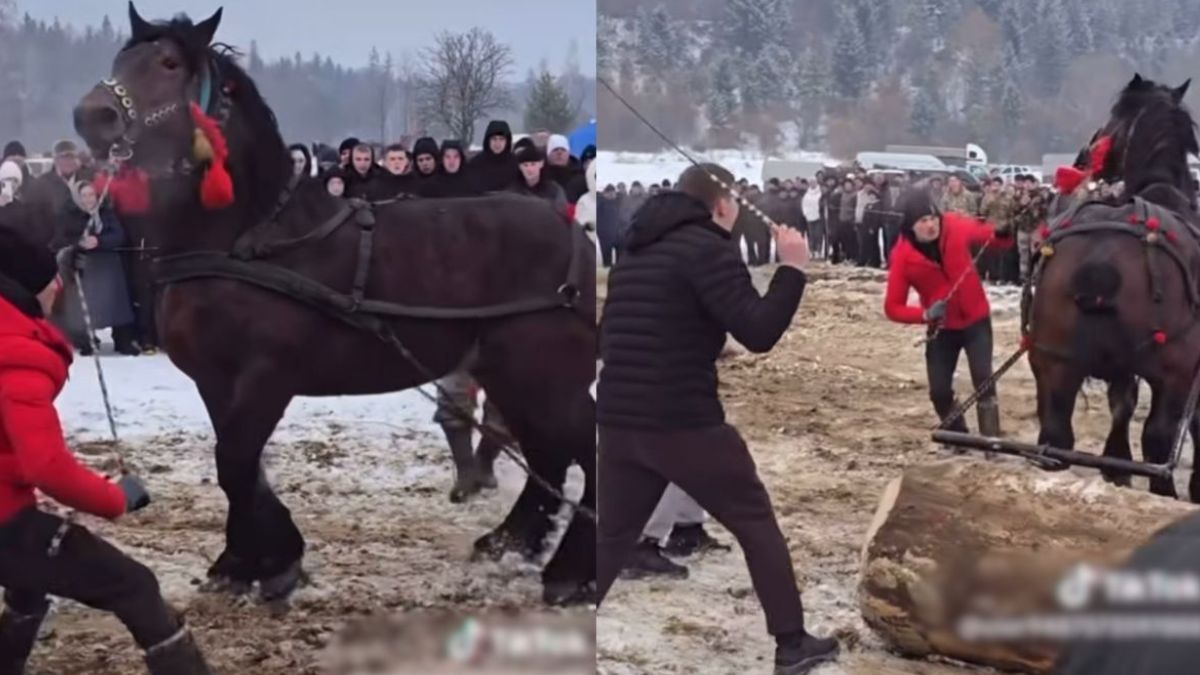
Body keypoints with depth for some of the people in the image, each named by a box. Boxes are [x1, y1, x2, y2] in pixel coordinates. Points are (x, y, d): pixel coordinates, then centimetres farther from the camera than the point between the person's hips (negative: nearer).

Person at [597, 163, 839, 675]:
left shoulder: (635, 250, 17)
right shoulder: (707, 249, -8)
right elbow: (759, 333, -16)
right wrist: (792, 268, -8)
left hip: (618, 421, 7)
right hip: (684, 422, -7)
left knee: (611, 538, 14)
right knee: (756, 522, 8)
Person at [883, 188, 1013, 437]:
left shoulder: (956, 227, -16)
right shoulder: (903, 256, -17)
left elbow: (998, 241, 0)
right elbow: (893, 307, -14)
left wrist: (1003, 233, -25)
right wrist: (925, 314, -30)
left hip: (976, 320, -1)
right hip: (942, 329, 1)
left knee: (983, 379, -13)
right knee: (939, 391, 3)